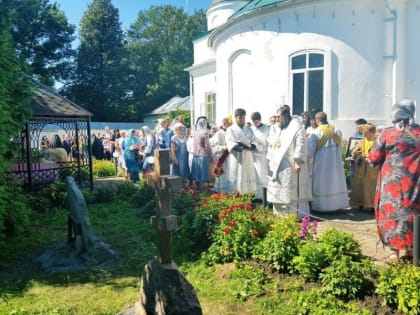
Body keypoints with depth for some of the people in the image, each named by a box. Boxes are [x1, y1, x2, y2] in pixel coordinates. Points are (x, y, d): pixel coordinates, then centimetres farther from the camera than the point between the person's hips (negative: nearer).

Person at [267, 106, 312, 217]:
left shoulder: (296, 128, -9)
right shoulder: (276, 129, 12)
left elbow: (300, 146, -16)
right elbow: (271, 145, 16)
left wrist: (298, 163, -22)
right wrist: (270, 161, 13)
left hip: (290, 166, -7)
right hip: (277, 165, 8)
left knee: (291, 190, -5)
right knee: (277, 190, 12)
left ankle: (296, 213, 3)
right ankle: (279, 213, 22)